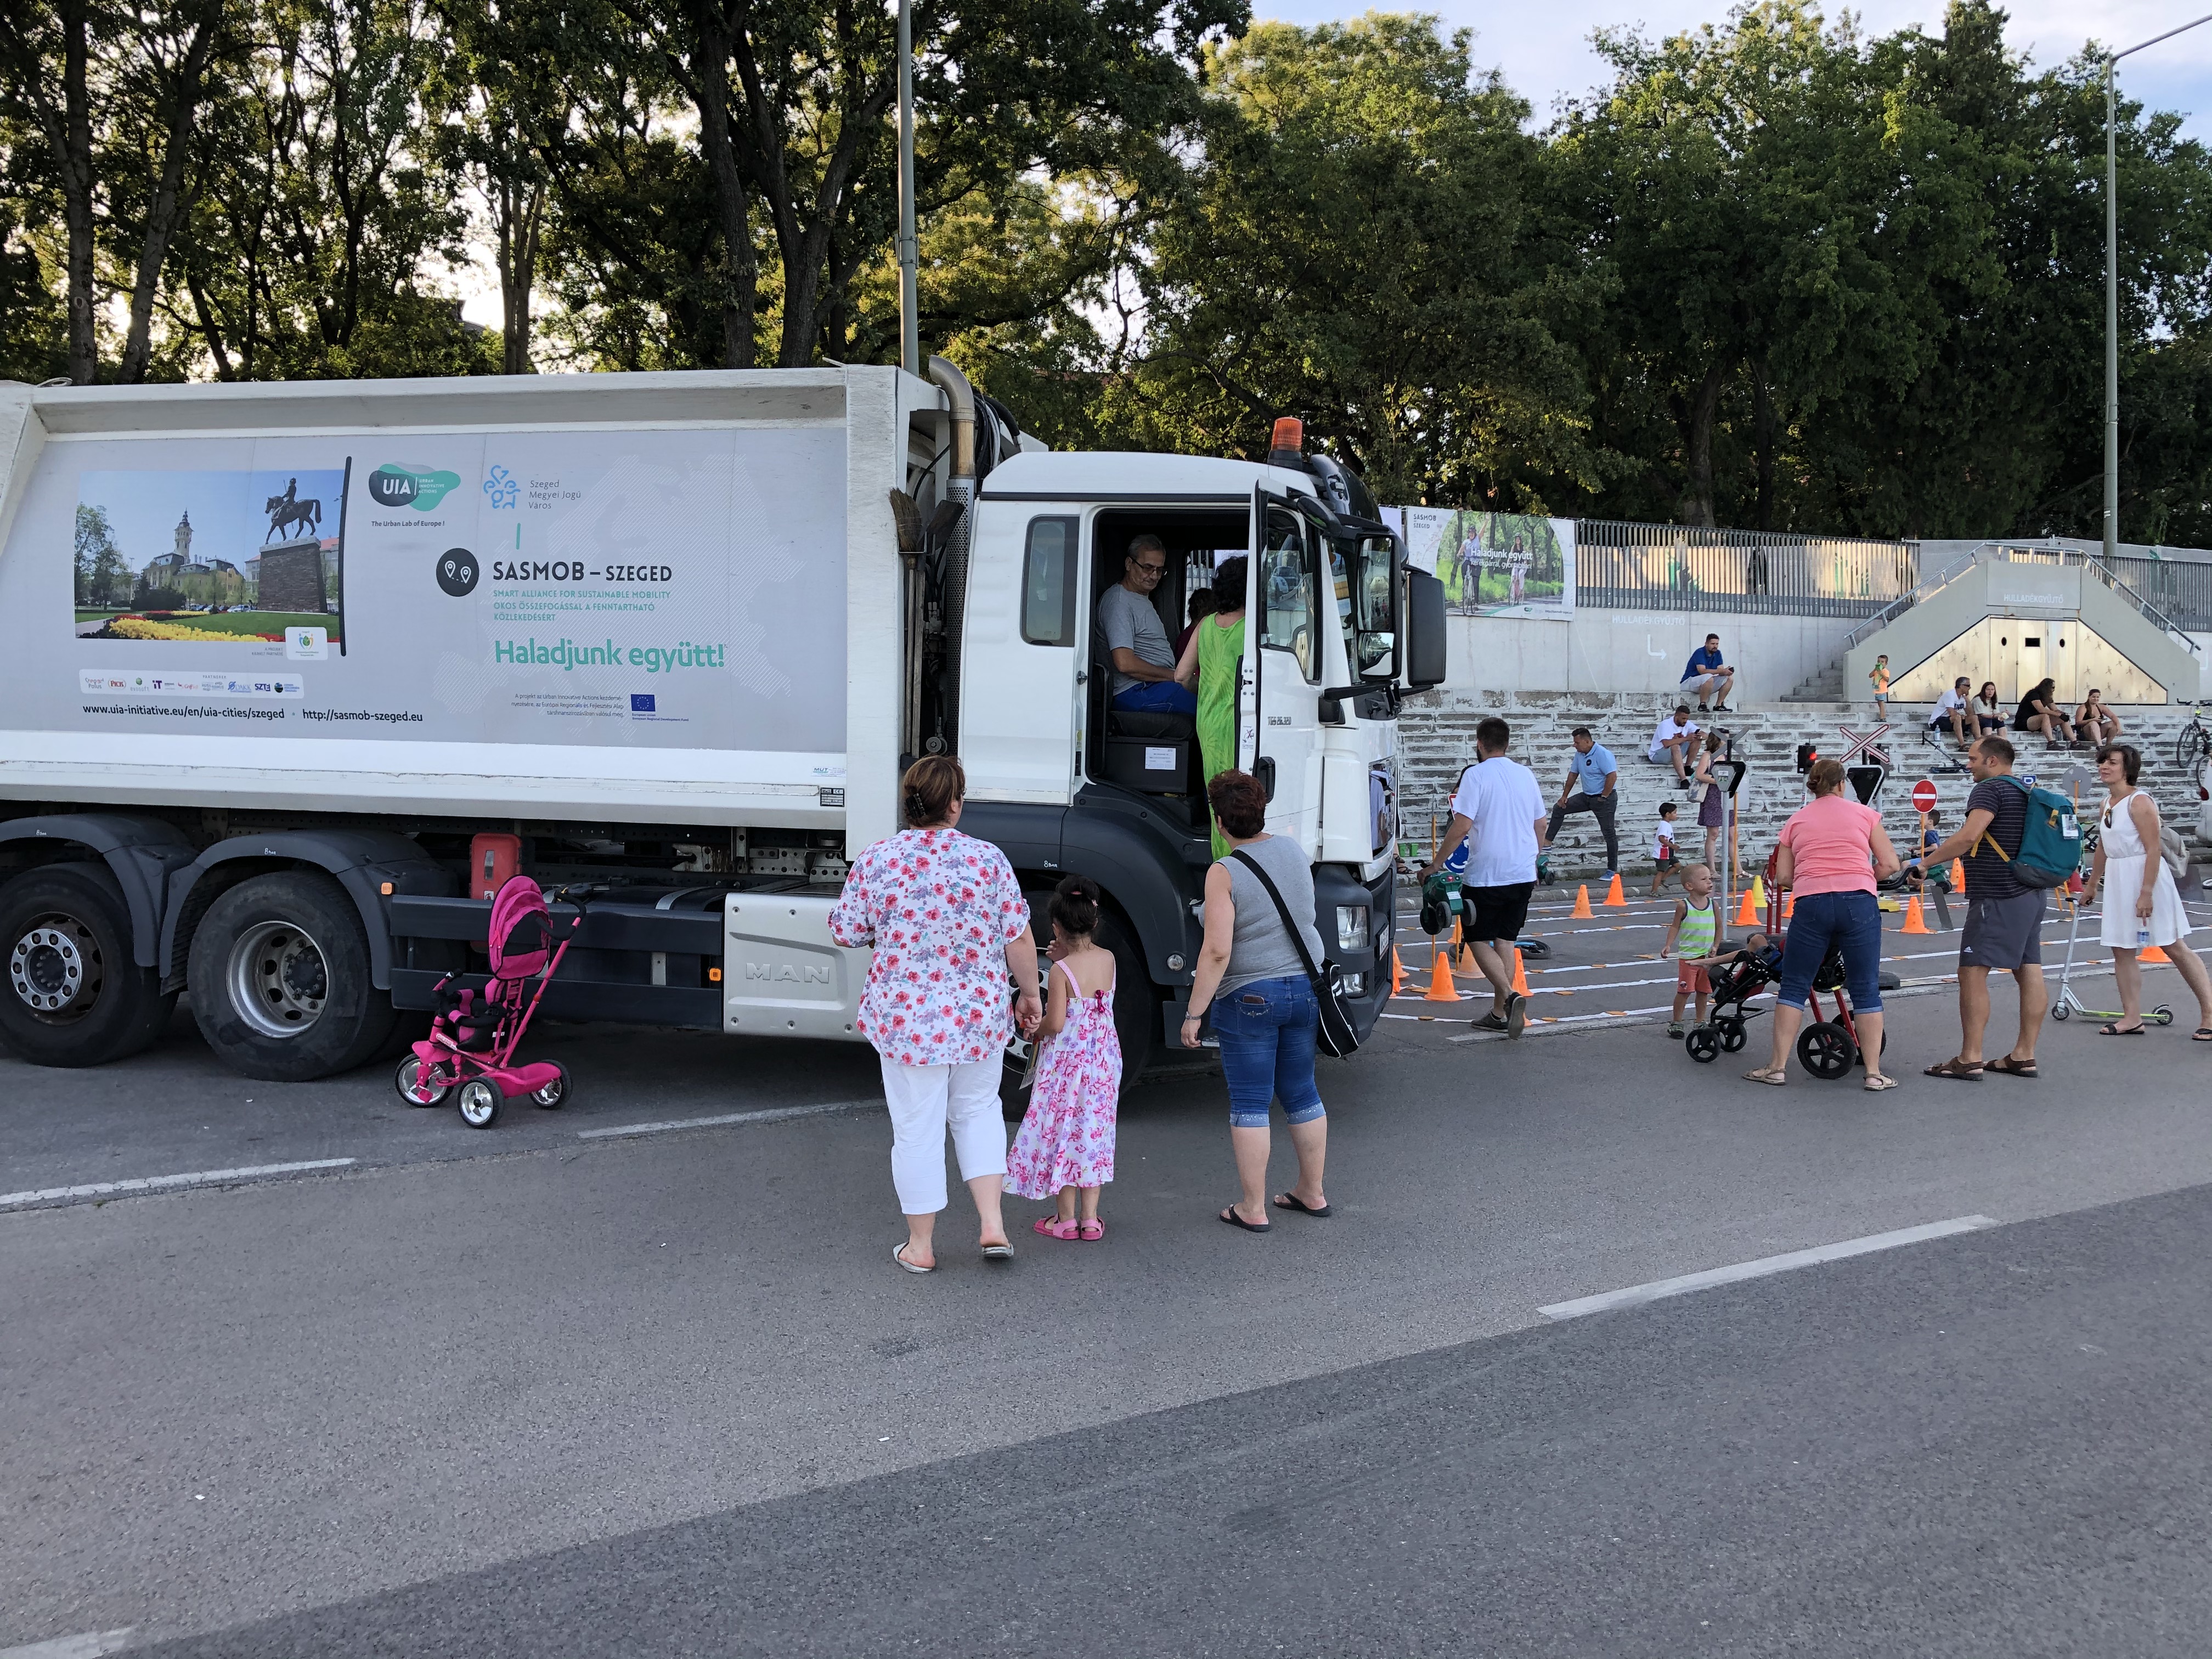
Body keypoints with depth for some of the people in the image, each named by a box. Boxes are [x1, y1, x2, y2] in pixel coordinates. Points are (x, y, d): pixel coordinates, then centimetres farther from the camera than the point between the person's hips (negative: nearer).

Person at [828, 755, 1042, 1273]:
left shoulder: (875, 861, -8)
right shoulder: (989, 859, -7)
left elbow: (845, 933, 0)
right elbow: (1019, 942, -4)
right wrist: (1029, 995, 10)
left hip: (904, 1018, -1)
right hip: (978, 1016, 1)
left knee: (917, 1128, 9)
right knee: (978, 1111, 22)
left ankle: (920, 1246, 20)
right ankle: (992, 1223, 15)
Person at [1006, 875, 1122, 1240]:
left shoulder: (1061, 971, -19)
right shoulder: (1108, 959, -2)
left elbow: (1055, 1023, -20)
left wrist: (1036, 1031, 0)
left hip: (1066, 1061, -5)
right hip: (1103, 1060, 5)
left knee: (1062, 1131, 7)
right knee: (1093, 1131, 13)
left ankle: (1066, 1219, 14)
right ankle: (1090, 1219, 16)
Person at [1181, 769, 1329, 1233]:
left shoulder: (1224, 873, -15)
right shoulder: (1293, 850, 4)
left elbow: (1217, 952, -20)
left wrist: (1194, 1012, -15)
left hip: (1249, 998, -6)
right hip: (1305, 987, 6)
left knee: (1249, 1103, 3)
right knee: (1301, 1093, 17)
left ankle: (1252, 1208, 8)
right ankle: (1312, 1193, 28)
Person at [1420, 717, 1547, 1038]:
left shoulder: (1476, 774, -10)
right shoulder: (1525, 774, 9)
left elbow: (1462, 826, -17)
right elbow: (1540, 825, 16)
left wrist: (1436, 864, -10)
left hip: (1486, 875, -6)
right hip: (1523, 875, 6)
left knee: (1478, 940, 4)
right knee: (1505, 942, 13)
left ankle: (1510, 995, -18)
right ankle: (1499, 1014, 14)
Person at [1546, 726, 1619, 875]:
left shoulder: (1602, 754, -20)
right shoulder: (1579, 754, 6)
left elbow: (1612, 776, -26)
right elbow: (1573, 774, 14)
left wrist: (1603, 797, -20)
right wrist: (1565, 796, 12)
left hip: (1604, 799, -9)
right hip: (1586, 796, 9)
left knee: (1609, 833, -1)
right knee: (1558, 808, 5)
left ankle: (1612, 870, 5)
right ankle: (1547, 843, 7)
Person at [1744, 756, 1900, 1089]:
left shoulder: (1796, 820, 15)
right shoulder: (1864, 813, 12)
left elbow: (1782, 876, 10)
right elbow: (1890, 865, 7)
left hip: (1811, 904, 1)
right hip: (1859, 902, 0)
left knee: (1793, 987, 8)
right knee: (1866, 990, 6)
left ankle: (1778, 1066, 8)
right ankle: (1874, 1073, 7)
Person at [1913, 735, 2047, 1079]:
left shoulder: (1990, 788, -12)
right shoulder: (2024, 792, 18)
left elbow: (1969, 835, -24)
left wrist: (1926, 861, -16)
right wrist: (1945, 851, 23)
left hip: (1997, 897, -10)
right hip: (2030, 895, 10)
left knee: (1972, 972, -8)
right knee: (2029, 972, 8)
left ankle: (1969, 1060, -9)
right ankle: (2024, 1056, 12)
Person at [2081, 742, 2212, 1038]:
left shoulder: (2139, 802, -14)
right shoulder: (2108, 803, 11)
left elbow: (2153, 849, -19)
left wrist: (2146, 893, -24)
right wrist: (2092, 885, 27)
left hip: (2145, 877, -8)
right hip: (2118, 880, 8)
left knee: (2173, 946, -2)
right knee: (2121, 950, 5)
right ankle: (2132, 1018, 9)